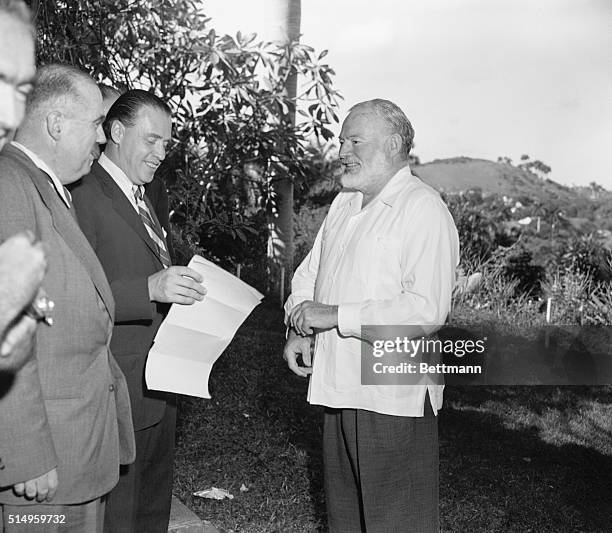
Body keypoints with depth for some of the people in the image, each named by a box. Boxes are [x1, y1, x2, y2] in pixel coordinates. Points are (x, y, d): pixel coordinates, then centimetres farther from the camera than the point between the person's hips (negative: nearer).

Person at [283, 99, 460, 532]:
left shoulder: (423, 209, -13)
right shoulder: (344, 205, 14)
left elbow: (426, 310, -23)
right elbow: (308, 274, 21)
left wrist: (336, 315, -20)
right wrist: (299, 328, 2)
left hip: (394, 399, -8)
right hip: (338, 389, 8)